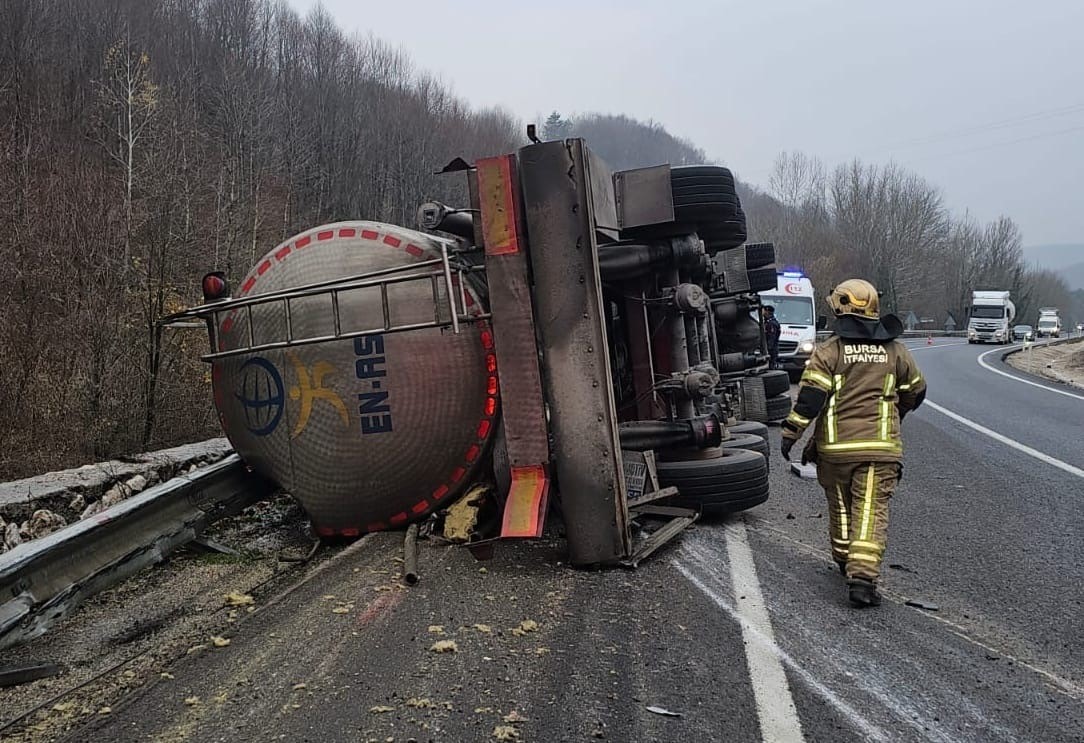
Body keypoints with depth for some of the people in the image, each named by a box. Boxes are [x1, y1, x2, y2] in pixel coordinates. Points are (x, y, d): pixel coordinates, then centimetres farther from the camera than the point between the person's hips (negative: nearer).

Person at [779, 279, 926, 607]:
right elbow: (915, 391, 20)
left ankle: (845, 563, 34)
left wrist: (790, 433, -6)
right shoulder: (895, 350, 7)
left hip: (835, 447, 0)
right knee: (871, 511, -3)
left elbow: (810, 396, -12)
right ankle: (863, 576, -14)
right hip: (880, 446, 1)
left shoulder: (829, 351, -4)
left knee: (840, 508, 17)